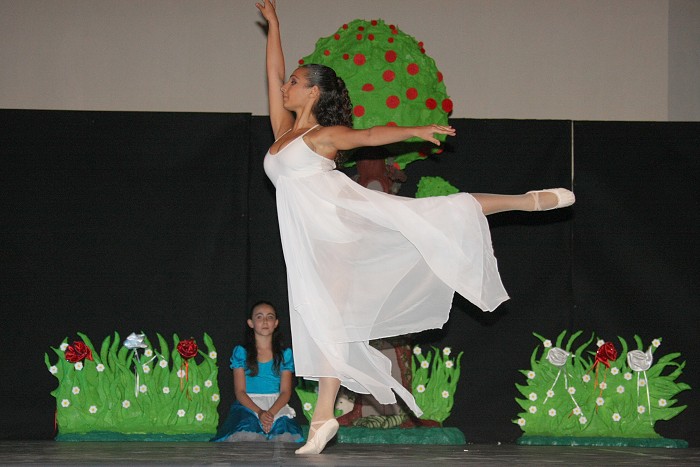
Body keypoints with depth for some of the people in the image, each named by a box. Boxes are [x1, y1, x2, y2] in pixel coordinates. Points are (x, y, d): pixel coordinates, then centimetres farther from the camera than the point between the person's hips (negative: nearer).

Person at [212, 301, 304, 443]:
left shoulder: (285, 354, 13)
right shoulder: (241, 352, 9)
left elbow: (285, 391, 4)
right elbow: (240, 391, 1)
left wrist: (271, 412, -17)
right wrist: (259, 412, -18)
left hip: (277, 405, 1)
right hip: (248, 405, -1)